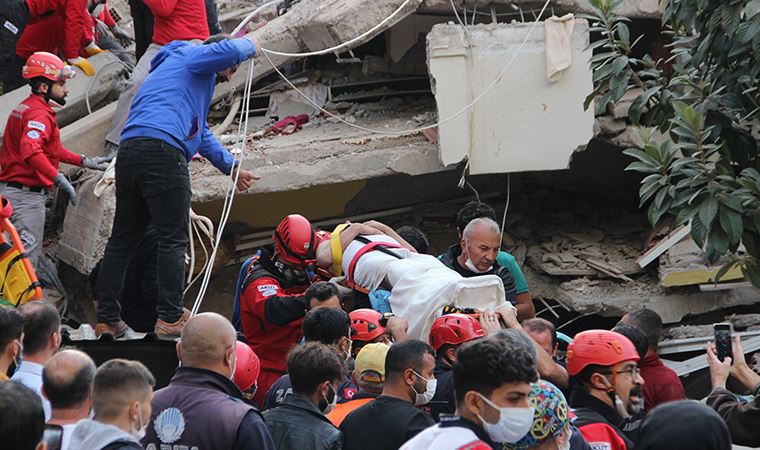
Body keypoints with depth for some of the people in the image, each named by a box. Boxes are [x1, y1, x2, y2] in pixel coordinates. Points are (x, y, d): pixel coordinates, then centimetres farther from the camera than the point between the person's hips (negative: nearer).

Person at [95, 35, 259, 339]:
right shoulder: (193, 57, 10)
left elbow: (201, 133, 45)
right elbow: (227, 50, -12)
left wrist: (231, 168, 45)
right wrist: (249, 45, 11)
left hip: (128, 152, 9)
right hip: (162, 151, -9)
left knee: (122, 239, 10)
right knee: (173, 239, -6)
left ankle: (106, 319, 11)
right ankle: (170, 318, -9)